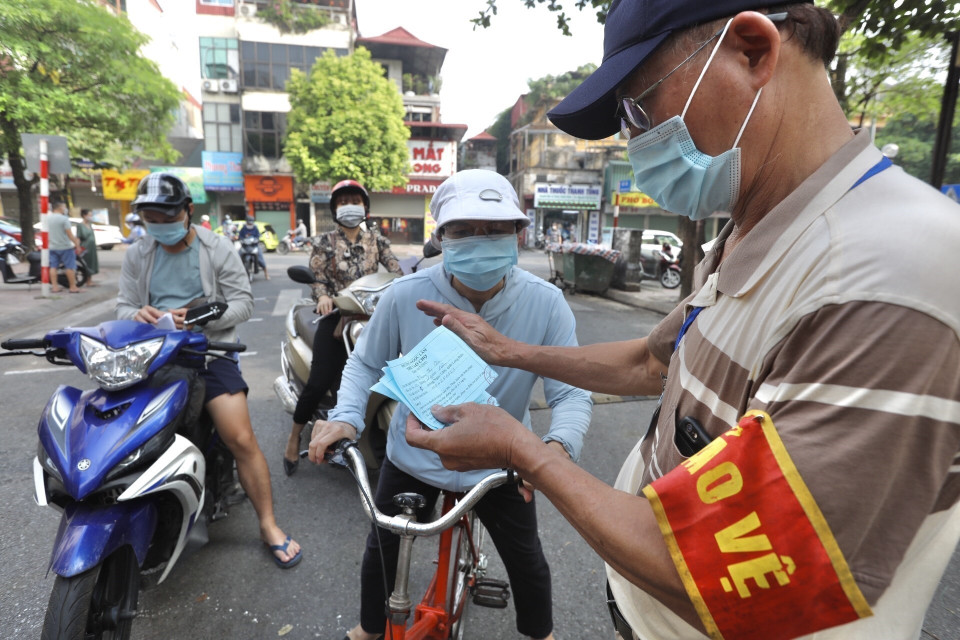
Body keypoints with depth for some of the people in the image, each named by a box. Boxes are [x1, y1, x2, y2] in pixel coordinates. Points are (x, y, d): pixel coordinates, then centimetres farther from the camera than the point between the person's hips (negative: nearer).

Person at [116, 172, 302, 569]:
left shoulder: (217, 249, 2)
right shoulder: (137, 256, 13)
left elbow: (243, 303, -2)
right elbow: (123, 307, 11)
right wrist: (139, 315, -14)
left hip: (209, 352, -3)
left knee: (242, 439, -14)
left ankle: (269, 526, 1)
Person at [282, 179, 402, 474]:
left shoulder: (376, 241, 11)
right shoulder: (324, 243, 7)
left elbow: (396, 272, 1)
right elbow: (317, 278, -2)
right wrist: (322, 296, -24)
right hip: (336, 315, -2)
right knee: (319, 381, -11)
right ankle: (294, 437, 11)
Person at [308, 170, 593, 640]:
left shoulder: (545, 304, -23)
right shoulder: (406, 295, -22)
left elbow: (570, 392, -18)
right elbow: (365, 363, -6)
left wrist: (559, 445, -39)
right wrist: (346, 416, -24)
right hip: (413, 457, 1)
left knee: (526, 561, 18)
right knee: (381, 550, 19)